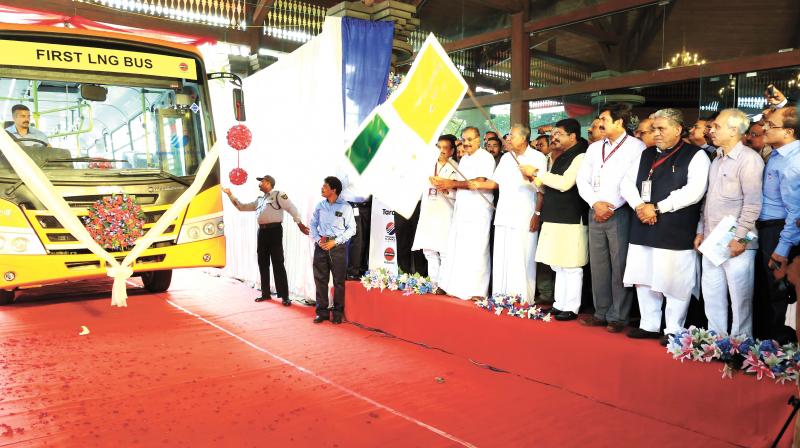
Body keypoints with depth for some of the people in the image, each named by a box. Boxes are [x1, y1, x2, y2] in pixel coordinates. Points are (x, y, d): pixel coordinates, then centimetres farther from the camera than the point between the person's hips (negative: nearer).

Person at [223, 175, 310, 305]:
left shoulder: (278, 195, -3)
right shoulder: (259, 199, 20)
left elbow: (291, 208, -10)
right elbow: (242, 207, 26)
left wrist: (299, 223, -18)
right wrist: (230, 194, 22)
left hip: (274, 230, -8)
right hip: (262, 231, 8)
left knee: (278, 263, -8)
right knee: (263, 263, 11)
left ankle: (284, 296, -5)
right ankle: (266, 293, 22)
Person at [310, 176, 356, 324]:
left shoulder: (345, 207, -4)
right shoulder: (320, 205, 7)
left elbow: (351, 228, -4)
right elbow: (313, 224, 12)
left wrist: (335, 242, -12)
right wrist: (318, 239, -5)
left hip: (337, 247, -3)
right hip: (320, 246, 4)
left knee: (339, 281, 2)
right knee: (320, 280, 5)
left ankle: (338, 313, 12)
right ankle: (322, 312, 15)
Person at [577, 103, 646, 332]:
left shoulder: (636, 147, -4)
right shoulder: (594, 148, 15)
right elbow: (583, 179, 11)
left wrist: (611, 206, -11)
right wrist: (595, 203, -4)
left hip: (620, 213, -6)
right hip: (596, 213, 6)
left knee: (619, 266, -2)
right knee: (598, 265, 9)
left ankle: (618, 317, 8)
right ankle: (601, 313, 19)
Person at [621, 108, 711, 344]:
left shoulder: (695, 155, -3)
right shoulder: (647, 155, 16)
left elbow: (693, 191, -15)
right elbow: (627, 183, 11)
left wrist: (657, 207, -15)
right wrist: (639, 206, -8)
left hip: (676, 231, -6)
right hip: (643, 229, 6)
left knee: (674, 281, 0)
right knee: (644, 279, 11)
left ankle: (673, 330, 16)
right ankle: (649, 325, 26)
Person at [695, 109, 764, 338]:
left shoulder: (749, 159, -9)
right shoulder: (717, 160, 16)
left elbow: (752, 203, -15)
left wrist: (740, 238, -17)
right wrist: (701, 231, 15)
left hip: (735, 243, -8)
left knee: (740, 298, 2)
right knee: (712, 295, 13)